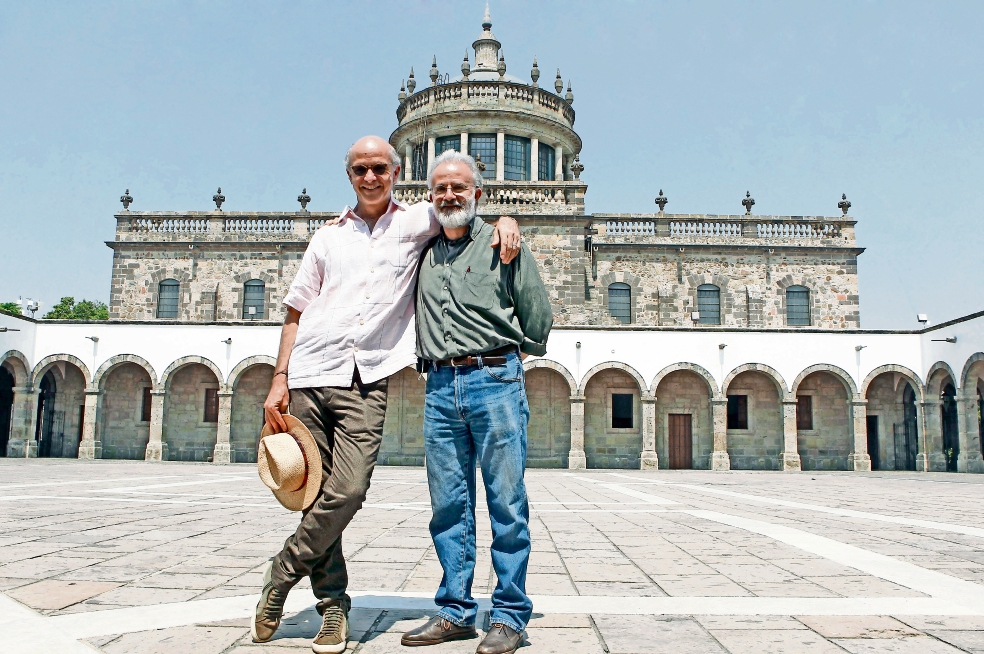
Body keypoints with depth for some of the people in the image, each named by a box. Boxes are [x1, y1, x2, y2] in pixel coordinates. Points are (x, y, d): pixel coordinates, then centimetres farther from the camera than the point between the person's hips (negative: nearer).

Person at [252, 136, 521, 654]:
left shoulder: (416, 222, 12)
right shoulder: (328, 237, 17)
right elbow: (296, 314, 16)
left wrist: (504, 220, -5)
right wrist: (279, 379, 7)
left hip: (366, 383, -2)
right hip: (310, 377, 3)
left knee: (347, 492, -14)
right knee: (315, 493, 2)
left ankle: (278, 580, 9)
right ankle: (333, 605, 16)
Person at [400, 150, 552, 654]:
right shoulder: (423, 250, 17)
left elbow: (538, 316, 7)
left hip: (494, 380, -4)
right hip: (440, 388, 5)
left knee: (506, 503, -1)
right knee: (449, 506, 7)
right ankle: (456, 611, 18)